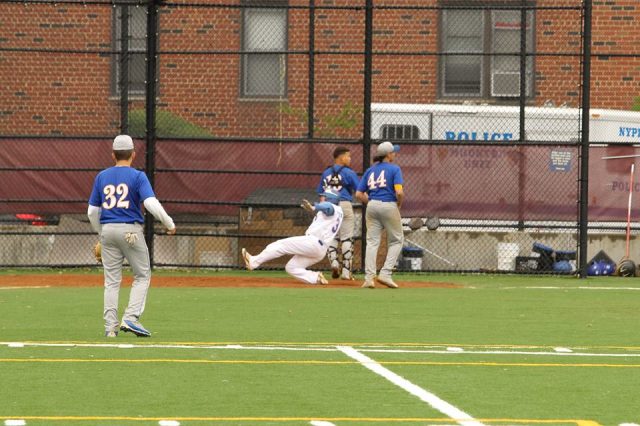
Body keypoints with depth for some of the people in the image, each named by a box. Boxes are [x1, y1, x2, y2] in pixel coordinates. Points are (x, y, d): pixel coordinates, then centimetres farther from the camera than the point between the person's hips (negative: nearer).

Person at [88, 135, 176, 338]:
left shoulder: (102, 177, 8)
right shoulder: (137, 176, -5)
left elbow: (92, 211, 10)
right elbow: (151, 203, -18)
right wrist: (169, 224, -6)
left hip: (108, 230, 4)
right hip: (131, 230, -4)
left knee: (111, 281, 8)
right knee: (142, 275, 8)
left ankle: (110, 326, 4)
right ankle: (131, 318, -7)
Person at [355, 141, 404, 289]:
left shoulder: (370, 170, 13)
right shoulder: (394, 169, -3)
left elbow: (359, 194, 8)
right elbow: (399, 192, -15)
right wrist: (399, 204, 3)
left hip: (372, 206, 5)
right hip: (389, 205, -5)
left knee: (372, 242, 5)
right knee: (396, 241, 8)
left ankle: (369, 277, -4)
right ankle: (385, 273, -4)